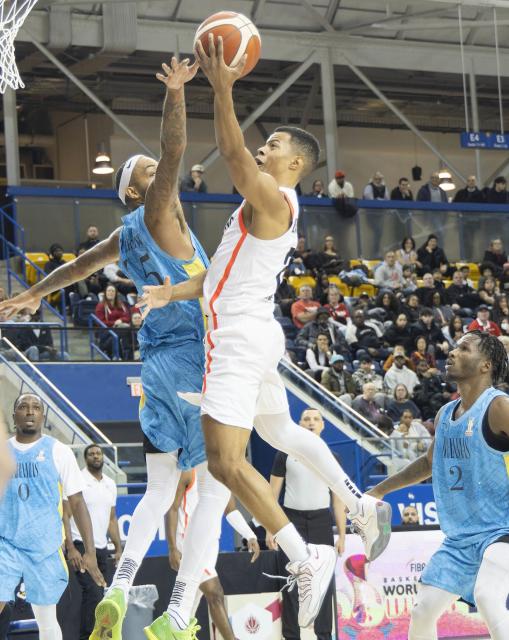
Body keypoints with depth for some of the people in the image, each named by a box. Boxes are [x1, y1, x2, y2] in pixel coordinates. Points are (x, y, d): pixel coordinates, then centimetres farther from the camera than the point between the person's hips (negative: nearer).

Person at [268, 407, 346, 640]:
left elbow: (338, 499, 8)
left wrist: (342, 535, 1)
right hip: (292, 519, -1)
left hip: (321, 521, 1)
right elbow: (273, 493, 5)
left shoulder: (331, 457, 8)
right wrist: (270, 530, -3)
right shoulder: (286, 455, 5)